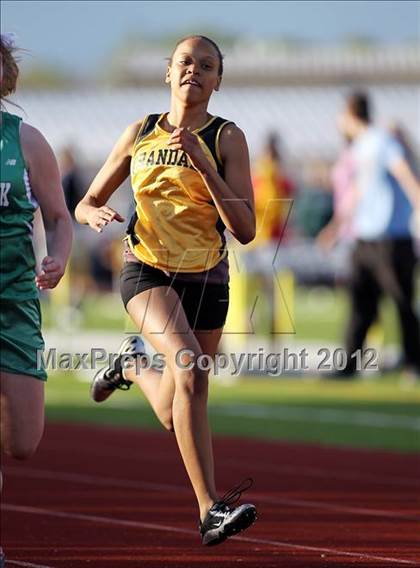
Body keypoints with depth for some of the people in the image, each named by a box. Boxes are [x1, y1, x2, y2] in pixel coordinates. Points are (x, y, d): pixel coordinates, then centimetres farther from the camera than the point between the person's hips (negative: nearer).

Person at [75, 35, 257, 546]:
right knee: (190, 369, -29)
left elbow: (245, 230, -12)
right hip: (148, 270, -1)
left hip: (206, 278, 1)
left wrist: (204, 164, -20)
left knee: (174, 416, 9)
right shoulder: (141, 133, 5)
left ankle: (133, 366, 44)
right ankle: (210, 508, -30)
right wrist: (96, 214, -10)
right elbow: (86, 203, 14)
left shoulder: (226, 138, -3)